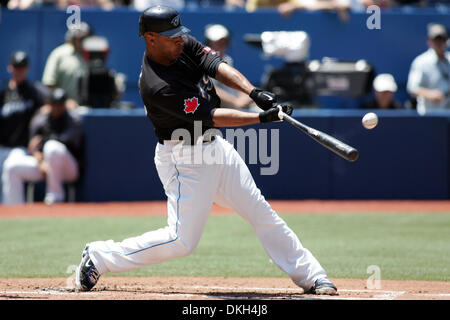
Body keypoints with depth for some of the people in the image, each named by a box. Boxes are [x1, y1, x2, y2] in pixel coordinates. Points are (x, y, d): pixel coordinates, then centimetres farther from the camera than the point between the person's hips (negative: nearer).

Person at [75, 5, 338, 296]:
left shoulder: (184, 45, -4)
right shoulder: (157, 88, -28)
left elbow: (218, 67, -12)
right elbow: (211, 116, -26)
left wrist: (255, 93, -28)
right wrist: (261, 117, -29)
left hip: (214, 146, 8)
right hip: (184, 159, -8)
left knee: (261, 212, 9)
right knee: (182, 240, -7)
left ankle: (311, 276, 16)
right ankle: (99, 257, 6)